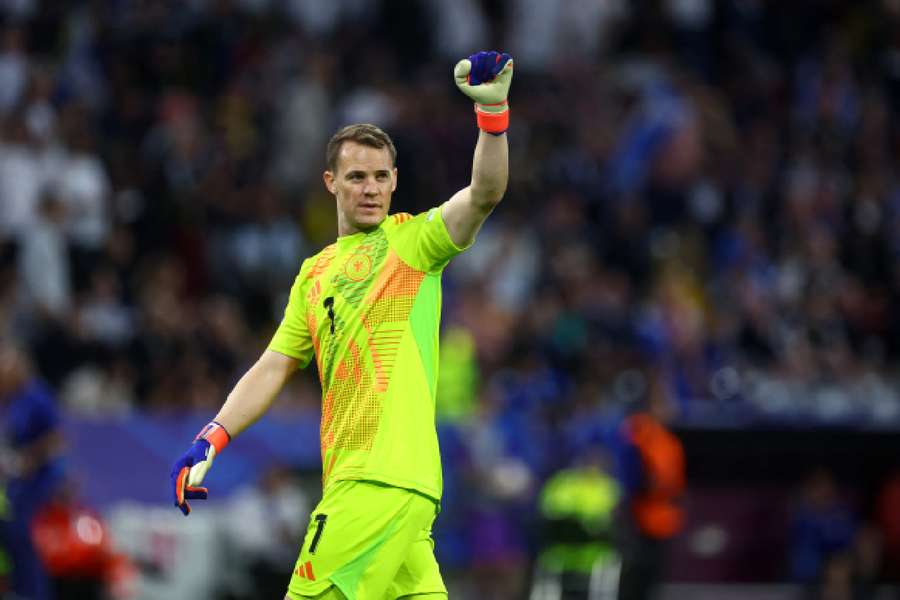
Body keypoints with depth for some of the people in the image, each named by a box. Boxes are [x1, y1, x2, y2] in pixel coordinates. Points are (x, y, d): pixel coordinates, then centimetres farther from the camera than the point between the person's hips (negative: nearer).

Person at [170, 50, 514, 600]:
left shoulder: (412, 239, 4)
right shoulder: (314, 273, 21)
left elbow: (484, 194, -13)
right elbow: (273, 369, 21)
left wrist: (492, 111, -28)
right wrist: (211, 441, 10)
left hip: (388, 472, -6)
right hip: (349, 475, 6)